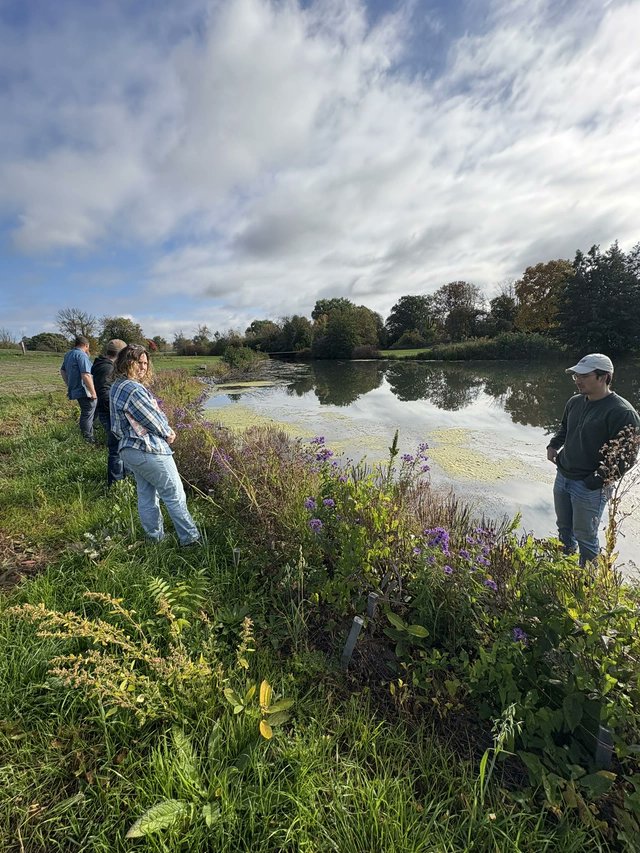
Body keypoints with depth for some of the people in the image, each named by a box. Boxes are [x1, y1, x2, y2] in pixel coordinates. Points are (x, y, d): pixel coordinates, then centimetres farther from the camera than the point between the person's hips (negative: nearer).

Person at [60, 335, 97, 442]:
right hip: (84, 391, -9)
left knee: (85, 414, 23)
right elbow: (86, 375, -24)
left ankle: (87, 437, 34)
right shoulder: (82, 355, -16)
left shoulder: (68, 354, 14)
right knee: (88, 415, -1)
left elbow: (62, 371, 25)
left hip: (75, 390, 9)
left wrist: (69, 385, 31)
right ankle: (88, 440, 7)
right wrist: (93, 392, -20)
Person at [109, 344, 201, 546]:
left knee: (146, 495, 18)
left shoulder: (116, 387, 10)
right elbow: (152, 417, -16)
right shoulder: (133, 389, -22)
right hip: (148, 450, -10)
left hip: (129, 449, 10)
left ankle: (155, 537, 31)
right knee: (175, 496, 1)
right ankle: (190, 538, 10)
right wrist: (168, 433, 3)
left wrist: (164, 431, 2)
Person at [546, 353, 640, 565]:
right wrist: (553, 445, 5)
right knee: (564, 528, 23)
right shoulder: (575, 402, 5)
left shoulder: (621, 412, -19)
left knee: (585, 536, 8)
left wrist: (600, 479, -25)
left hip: (590, 487, -7)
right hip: (562, 477, 7)